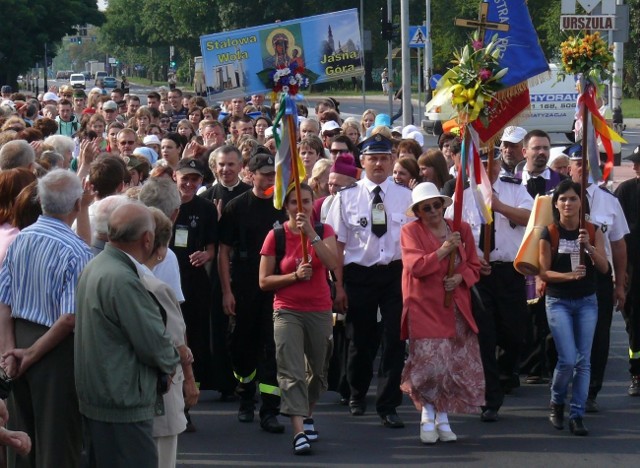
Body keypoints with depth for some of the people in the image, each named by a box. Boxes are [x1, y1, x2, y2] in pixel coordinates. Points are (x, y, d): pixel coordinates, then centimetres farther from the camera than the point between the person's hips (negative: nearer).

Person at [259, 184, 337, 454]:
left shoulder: (324, 231, 3)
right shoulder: (276, 236, -2)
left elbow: (332, 263, -17)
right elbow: (264, 281, -1)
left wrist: (310, 234, -24)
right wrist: (295, 275, -15)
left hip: (319, 311, 3)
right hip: (287, 312, -3)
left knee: (317, 370, 17)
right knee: (291, 372, -15)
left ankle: (307, 415, 41)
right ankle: (299, 432, -22)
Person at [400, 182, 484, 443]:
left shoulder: (461, 229, 9)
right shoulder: (411, 231, -1)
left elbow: (474, 266, 12)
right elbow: (416, 267, -14)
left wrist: (460, 277, -9)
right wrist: (444, 250, -20)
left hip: (456, 308, 4)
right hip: (425, 307, -4)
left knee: (457, 365, 1)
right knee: (430, 362, -11)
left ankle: (443, 418, 13)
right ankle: (427, 418, 5)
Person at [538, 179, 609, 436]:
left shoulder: (592, 232, 1)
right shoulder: (549, 234, -4)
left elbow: (604, 267, -5)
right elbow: (544, 273, -5)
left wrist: (589, 247, -21)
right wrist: (568, 275, -22)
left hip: (586, 302, 2)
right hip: (558, 302, -2)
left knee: (583, 361, -1)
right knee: (568, 359, -10)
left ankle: (577, 415, 6)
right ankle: (556, 402, 16)